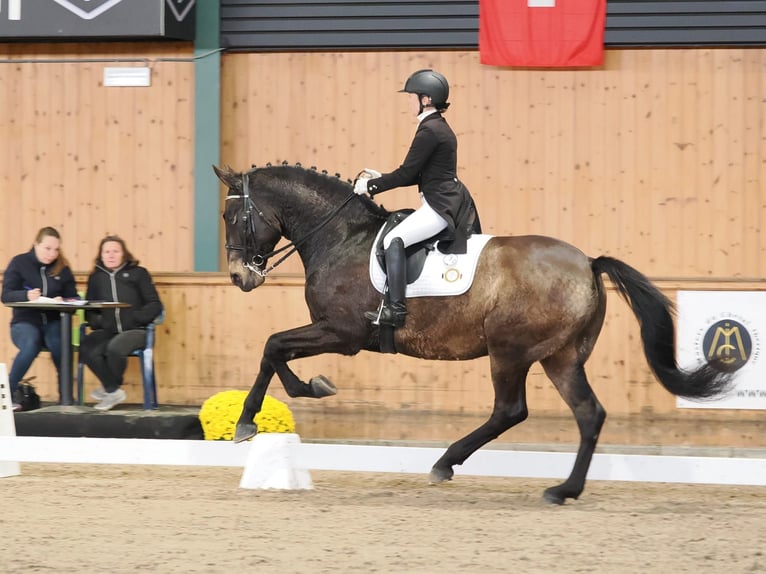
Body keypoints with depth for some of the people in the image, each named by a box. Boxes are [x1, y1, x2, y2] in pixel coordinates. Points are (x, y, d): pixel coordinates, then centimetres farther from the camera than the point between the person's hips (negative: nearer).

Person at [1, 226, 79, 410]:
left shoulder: (62, 268, 8)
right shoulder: (19, 263, 1)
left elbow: (73, 298, 6)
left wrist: (64, 302, -18)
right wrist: (26, 296, -28)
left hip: (53, 322, 2)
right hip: (25, 321, -2)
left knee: (59, 344, -35)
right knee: (31, 345, -37)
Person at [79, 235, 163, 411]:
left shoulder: (138, 273, 7)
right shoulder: (96, 277, 17)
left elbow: (155, 305, 3)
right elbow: (89, 309, 20)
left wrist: (137, 317, -14)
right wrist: (96, 321, -3)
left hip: (135, 331, -3)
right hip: (108, 331, 3)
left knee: (115, 347, -37)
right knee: (86, 349, -30)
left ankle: (111, 388, -5)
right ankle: (114, 391, -13)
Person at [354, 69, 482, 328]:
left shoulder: (429, 130, -15)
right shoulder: (439, 127, 16)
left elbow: (407, 174, -16)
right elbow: (417, 175, 21)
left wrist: (371, 186, -6)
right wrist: (379, 177, 16)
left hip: (441, 207, -11)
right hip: (447, 203, 11)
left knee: (393, 240, -18)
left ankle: (395, 309, -24)